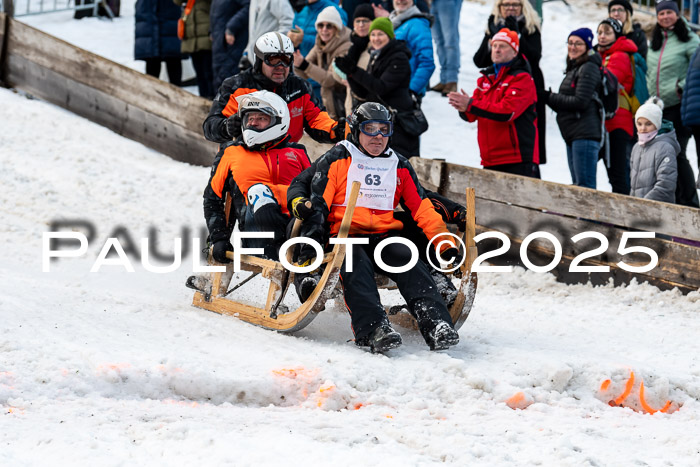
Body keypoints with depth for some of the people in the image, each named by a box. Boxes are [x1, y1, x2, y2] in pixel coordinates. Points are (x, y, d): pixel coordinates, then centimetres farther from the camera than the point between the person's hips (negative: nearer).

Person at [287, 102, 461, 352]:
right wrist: (311, 236, -17)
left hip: (387, 237, 3)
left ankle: (435, 324, -45)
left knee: (409, 261, -29)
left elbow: (422, 208, 17)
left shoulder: (400, 166, 21)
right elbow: (317, 201, 1)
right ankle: (373, 329, -54)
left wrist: (446, 244, 3)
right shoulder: (336, 160, 10)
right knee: (356, 266, -36)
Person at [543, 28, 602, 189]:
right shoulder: (573, 69, 21)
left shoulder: (589, 68, -8)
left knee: (585, 184, -13)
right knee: (577, 184, 11)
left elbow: (580, 102, -16)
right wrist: (550, 98, 1)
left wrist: (550, 98, -9)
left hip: (585, 133, -10)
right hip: (573, 135, 10)